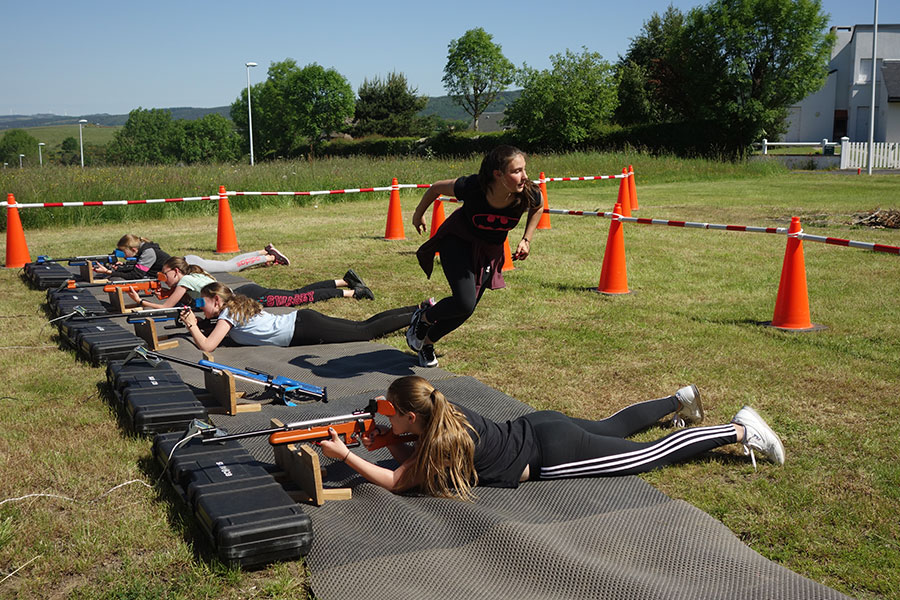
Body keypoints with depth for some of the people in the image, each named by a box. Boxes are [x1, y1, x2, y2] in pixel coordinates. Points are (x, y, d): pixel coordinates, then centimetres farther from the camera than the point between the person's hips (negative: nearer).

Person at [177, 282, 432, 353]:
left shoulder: (228, 314, -9)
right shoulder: (235, 306, 16)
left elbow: (206, 346, -18)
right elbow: (213, 328, 36)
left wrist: (192, 325, -6)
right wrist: (194, 322, 22)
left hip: (303, 328, -8)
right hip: (300, 321, 8)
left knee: (366, 332, -8)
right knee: (364, 328, 7)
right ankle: (422, 310, 7)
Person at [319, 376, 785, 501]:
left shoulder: (445, 441, -25)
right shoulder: (443, 416, -2)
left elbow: (396, 482, -21)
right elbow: (410, 460, 13)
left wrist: (345, 454, -23)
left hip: (553, 453, -7)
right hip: (539, 428, 8)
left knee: (652, 454, 3)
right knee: (611, 427, 32)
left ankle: (740, 430, 12)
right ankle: (678, 400, 50)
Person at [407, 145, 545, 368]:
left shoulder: (529, 194, -27)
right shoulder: (472, 187, -35)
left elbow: (539, 207, 1)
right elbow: (436, 188, -13)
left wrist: (526, 240, -5)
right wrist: (418, 215, 2)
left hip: (490, 251, 4)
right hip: (458, 241, -4)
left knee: (466, 310, 9)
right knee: (464, 303, -20)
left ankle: (427, 341, 36)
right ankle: (423, 319, 12)